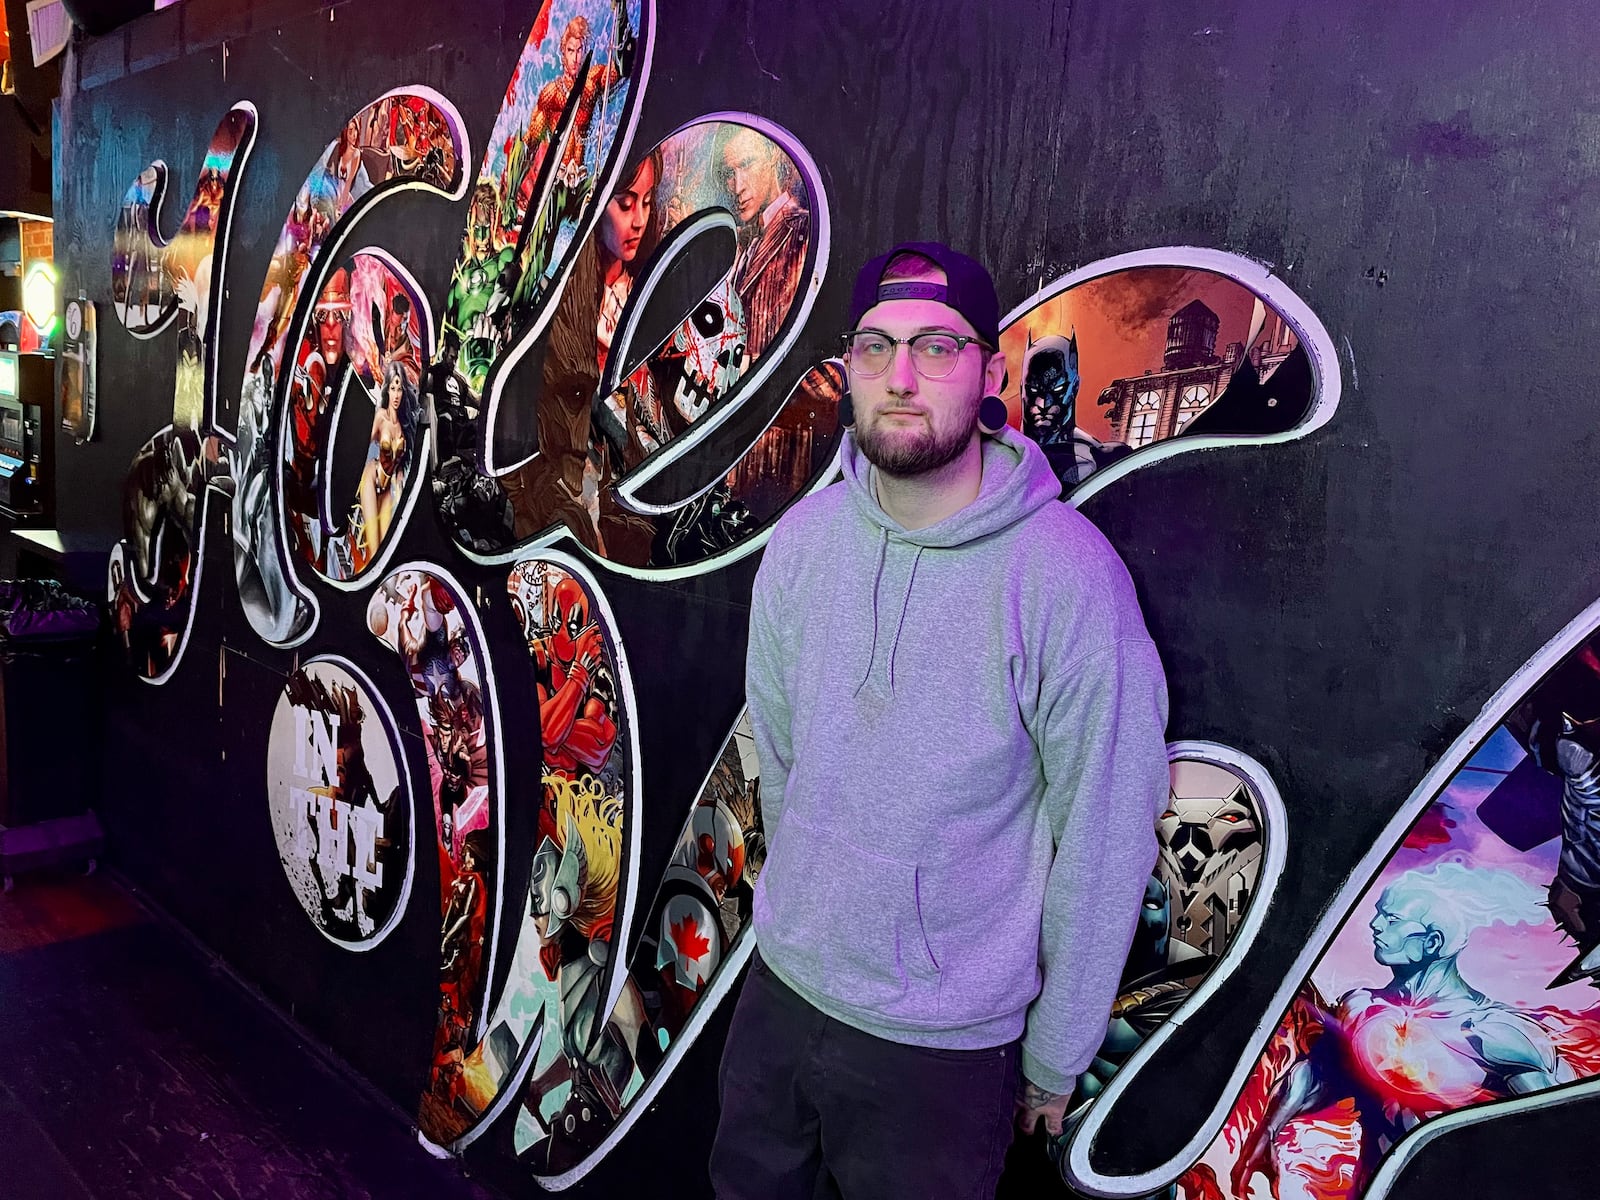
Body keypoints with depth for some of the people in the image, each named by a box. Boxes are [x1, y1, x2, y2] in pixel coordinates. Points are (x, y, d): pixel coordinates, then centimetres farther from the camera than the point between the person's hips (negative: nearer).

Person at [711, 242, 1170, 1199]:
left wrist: (1054, 1059, -5)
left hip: (945, 1045, -5)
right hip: (779, 985, 5)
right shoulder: (803, 540, -6)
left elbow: (1103, 848, -15)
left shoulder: (1070, 579, -23)